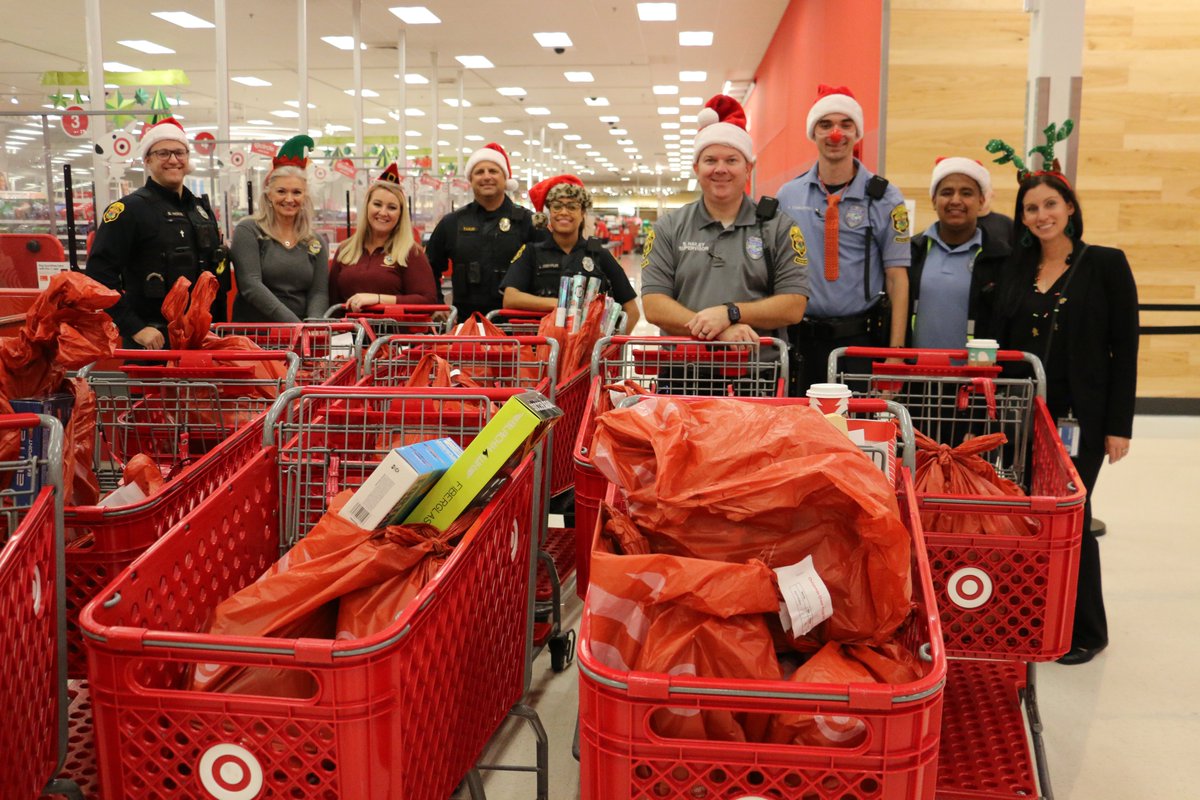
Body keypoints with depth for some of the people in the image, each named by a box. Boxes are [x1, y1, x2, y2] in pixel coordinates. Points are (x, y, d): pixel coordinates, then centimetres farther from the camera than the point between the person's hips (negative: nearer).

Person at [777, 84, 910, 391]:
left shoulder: (885, 198, 0)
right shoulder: (788, 195, 6)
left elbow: (897, 278, -2)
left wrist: (895, 352, -10)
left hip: (862, 339, -2)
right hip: (801, 339, 2)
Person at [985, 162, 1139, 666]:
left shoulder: (1106, 265, -2)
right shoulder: (1015, 270, 10)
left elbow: (1125, 349, -5)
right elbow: (999, 342, 9)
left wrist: (1119, 424, -9)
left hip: (1079, 417, -4)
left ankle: (1085, 632, 20)